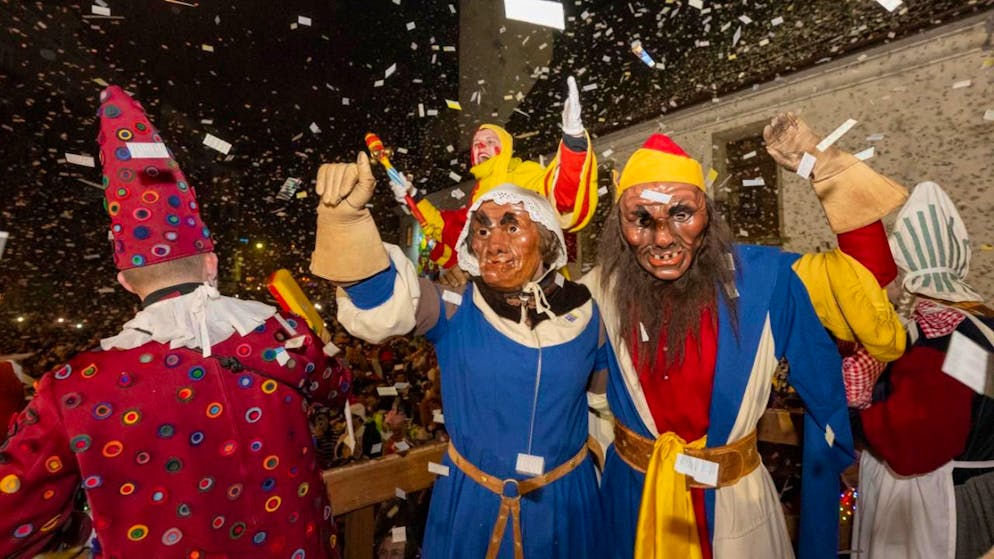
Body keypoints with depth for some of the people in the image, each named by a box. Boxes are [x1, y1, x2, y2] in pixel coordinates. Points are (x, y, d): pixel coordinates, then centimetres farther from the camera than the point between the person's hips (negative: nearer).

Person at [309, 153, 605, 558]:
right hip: (473, 498, 0)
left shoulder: (583, 311, -10)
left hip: (563, 497, 1)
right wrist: (345, 216, -48)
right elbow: (379, 298, -33)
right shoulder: (456, 312, -15)